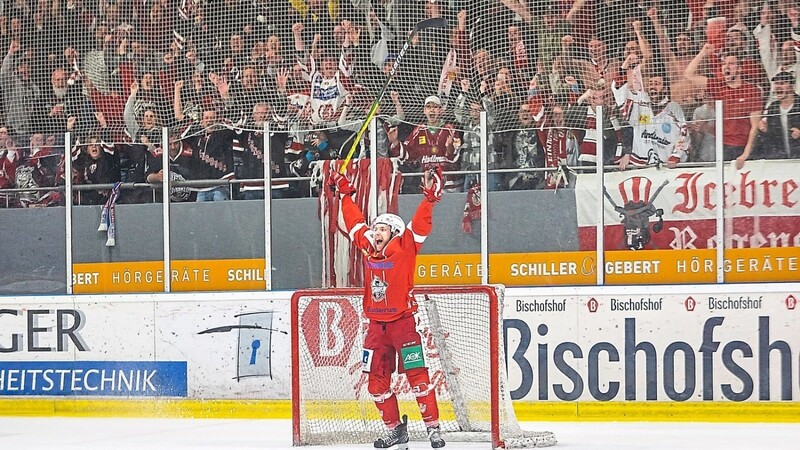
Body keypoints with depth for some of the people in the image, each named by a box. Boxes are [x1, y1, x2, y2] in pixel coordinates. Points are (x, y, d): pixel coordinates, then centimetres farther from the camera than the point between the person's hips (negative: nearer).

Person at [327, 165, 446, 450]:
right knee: (376, 379, 5)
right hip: (376, 325, 6)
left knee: (417, 374, -11)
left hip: (402, 321, -6)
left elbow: (420, 225, -17)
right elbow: (355, 222, 18)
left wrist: (430, 198, -27)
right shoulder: (368, 249, 6)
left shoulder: (404, 250, -7)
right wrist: (344, 194, 24)